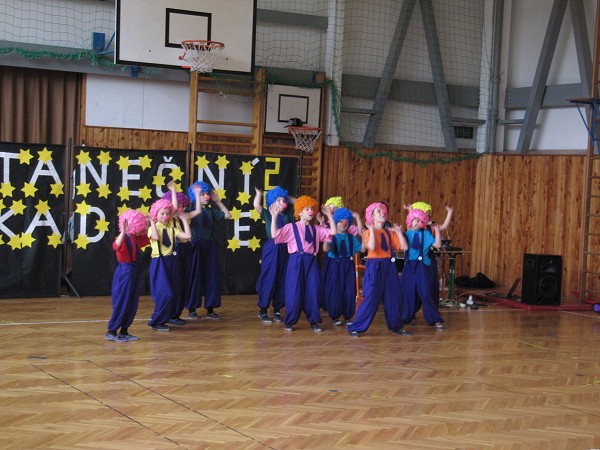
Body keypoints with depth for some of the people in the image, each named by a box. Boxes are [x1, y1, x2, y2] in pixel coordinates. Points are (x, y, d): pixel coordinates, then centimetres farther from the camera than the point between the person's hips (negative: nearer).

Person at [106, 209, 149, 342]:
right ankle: (111, 331, 2)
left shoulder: (136, 239, 12)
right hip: (124, 272, -9)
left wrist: (148, 225, 24)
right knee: (121, 303, -6)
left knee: (133, 304, 10)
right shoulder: (123, 239, -16)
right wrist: (123, 232, -54)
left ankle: (124, 331, 18)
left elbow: (146, 239, 32)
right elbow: (116, 246, -40)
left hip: (134, 272, 9)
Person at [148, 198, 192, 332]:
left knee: (170, 294, 7)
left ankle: (161, 320, 18)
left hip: (169, 262, 6)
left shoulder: (171, 229, 10)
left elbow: (188, 236, -1)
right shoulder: (153, 228, -5)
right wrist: (152, 222, -18)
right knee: (165, 293, -14)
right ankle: (157, 322, -2)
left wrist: (184, 219, 5)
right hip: (158, 262, -6)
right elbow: (156, 237, -28)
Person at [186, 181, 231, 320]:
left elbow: (227, 215, 16)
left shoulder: (210, 210, 11)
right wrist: (197, 194, -21)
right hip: (197, 246, -5)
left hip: (210, 246, 5)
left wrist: (217, 201, 11)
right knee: (195, 277, -1)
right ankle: (192, 309, 9)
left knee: (212, 277, 4)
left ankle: (210, 309, 11)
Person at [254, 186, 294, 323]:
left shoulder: (289, 214, 12)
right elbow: (256, 205, -14)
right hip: (272, 249, -4)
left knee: (283, 280, 7)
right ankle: (263, 310, 6)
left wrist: (288, 197, 16)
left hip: (286, 249, 4)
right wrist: (259, 192, -1)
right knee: (269, 279, -2)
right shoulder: (267, 214, 1)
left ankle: (277, 309, 17)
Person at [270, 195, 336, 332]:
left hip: (311, 261, 4)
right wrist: (274, 217, -16)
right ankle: (290, 322, 10)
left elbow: (333, 232, 7)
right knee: (294, 291, -2)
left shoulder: (316, 229, 12)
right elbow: (275, 235, -12)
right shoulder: (291, 227, -1)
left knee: (312, 291, 4)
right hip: (296, 261, -4)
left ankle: (314, 321, 14)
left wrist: (329, 215, 7)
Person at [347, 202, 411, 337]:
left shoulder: (390, 233, 11)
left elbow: (404, 247, 3)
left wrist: (399, 232, 6)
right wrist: (372, 229, -16)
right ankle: (355, 328, -2)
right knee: (370, 299, -8)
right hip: (374, 266, -6)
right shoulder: (369, 232, -4)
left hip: (389, 266, 6)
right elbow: (372, 247, -24)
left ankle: (396, 326, 22)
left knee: (393, 298, 9)